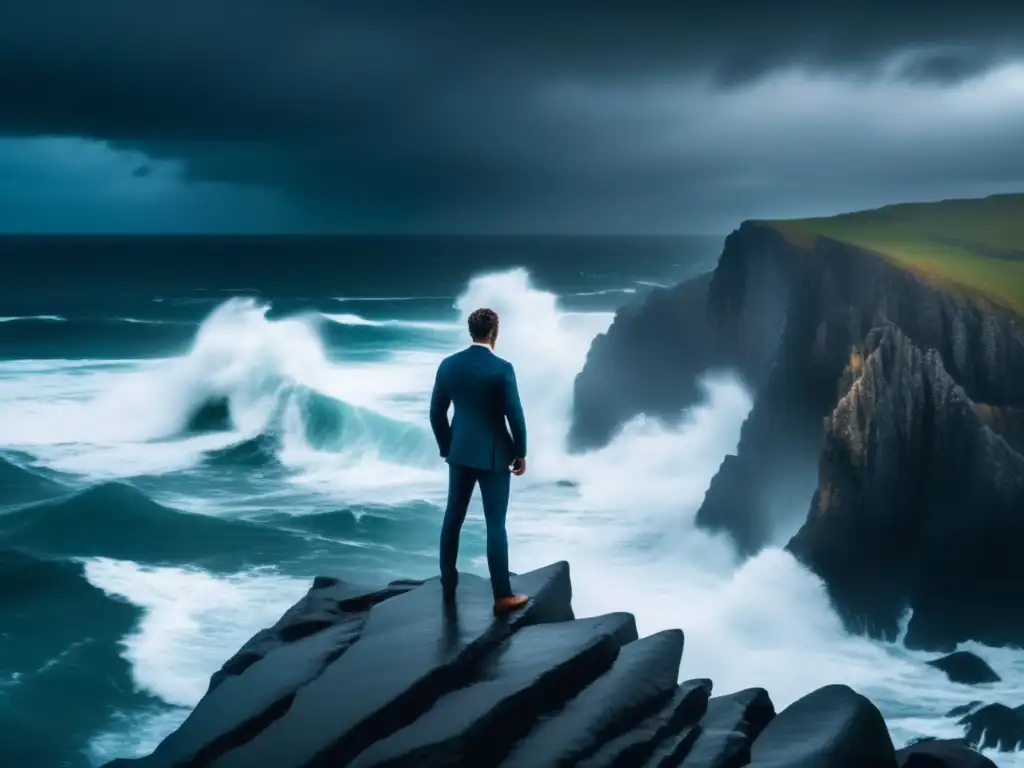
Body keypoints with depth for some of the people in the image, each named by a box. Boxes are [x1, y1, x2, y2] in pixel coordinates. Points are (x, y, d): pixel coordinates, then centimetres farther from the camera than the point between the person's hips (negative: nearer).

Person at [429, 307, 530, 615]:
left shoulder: (448, 365, -1)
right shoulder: (502, 368, -16)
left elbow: (436, 413, 5)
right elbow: (515, 415, -13)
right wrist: (520, 453, 0)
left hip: (460, 452, 5)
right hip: (493, 454, -5)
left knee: (453, 517, 15)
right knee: (495, 524, -1)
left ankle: (448, 585, 25)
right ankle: (502, 596, 3)